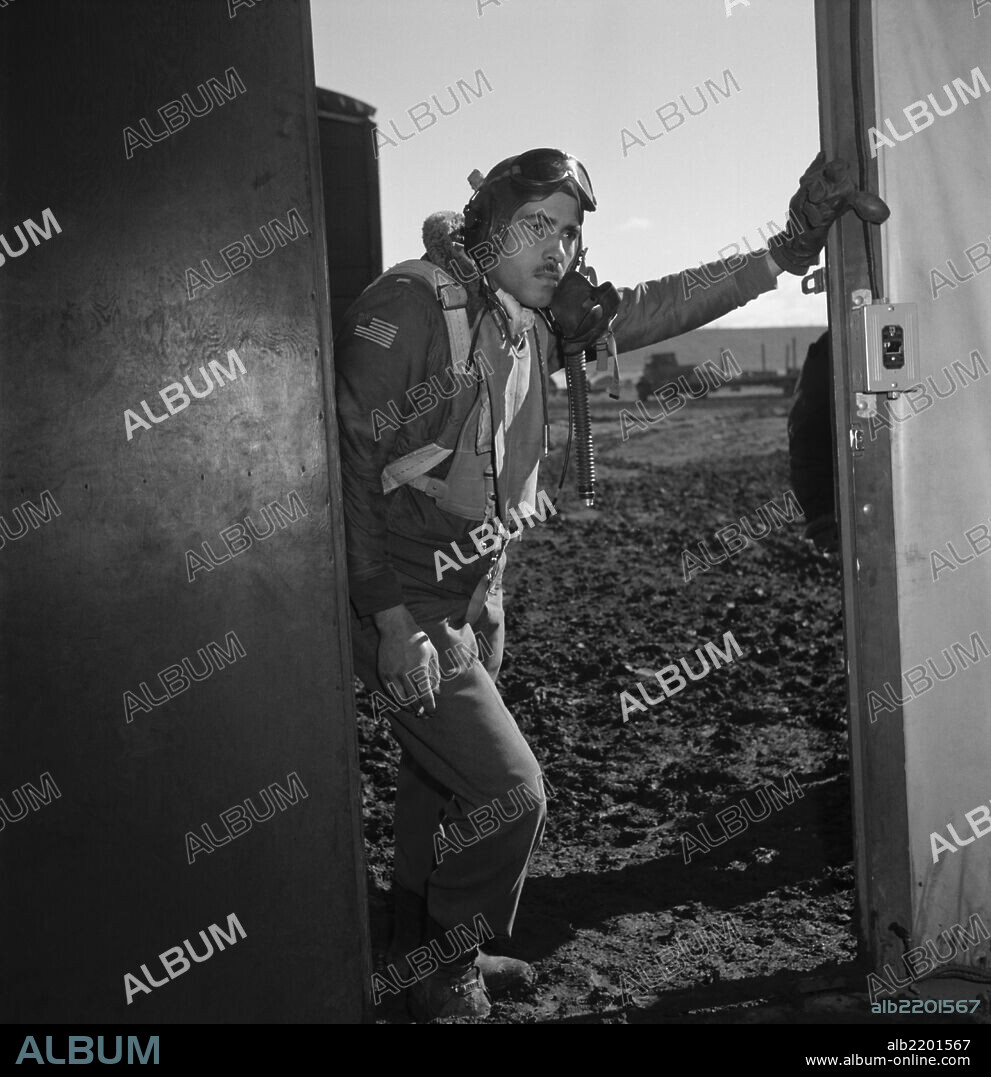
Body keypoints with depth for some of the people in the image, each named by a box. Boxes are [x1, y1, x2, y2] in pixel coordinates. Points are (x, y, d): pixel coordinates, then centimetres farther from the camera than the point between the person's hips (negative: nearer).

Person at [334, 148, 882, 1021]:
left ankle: (430, 956, 40)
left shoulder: (536, 320, 5)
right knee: (508, 794, -7)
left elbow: (652, 310, 8)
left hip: (475, 601, 8)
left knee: (441, 786, 21)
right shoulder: (414, 301, -18)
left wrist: (785, 254, -1)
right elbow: (350, 457, -22)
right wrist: (390, 618, -25)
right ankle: (444, 976, 15)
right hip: (405, 605, -8)